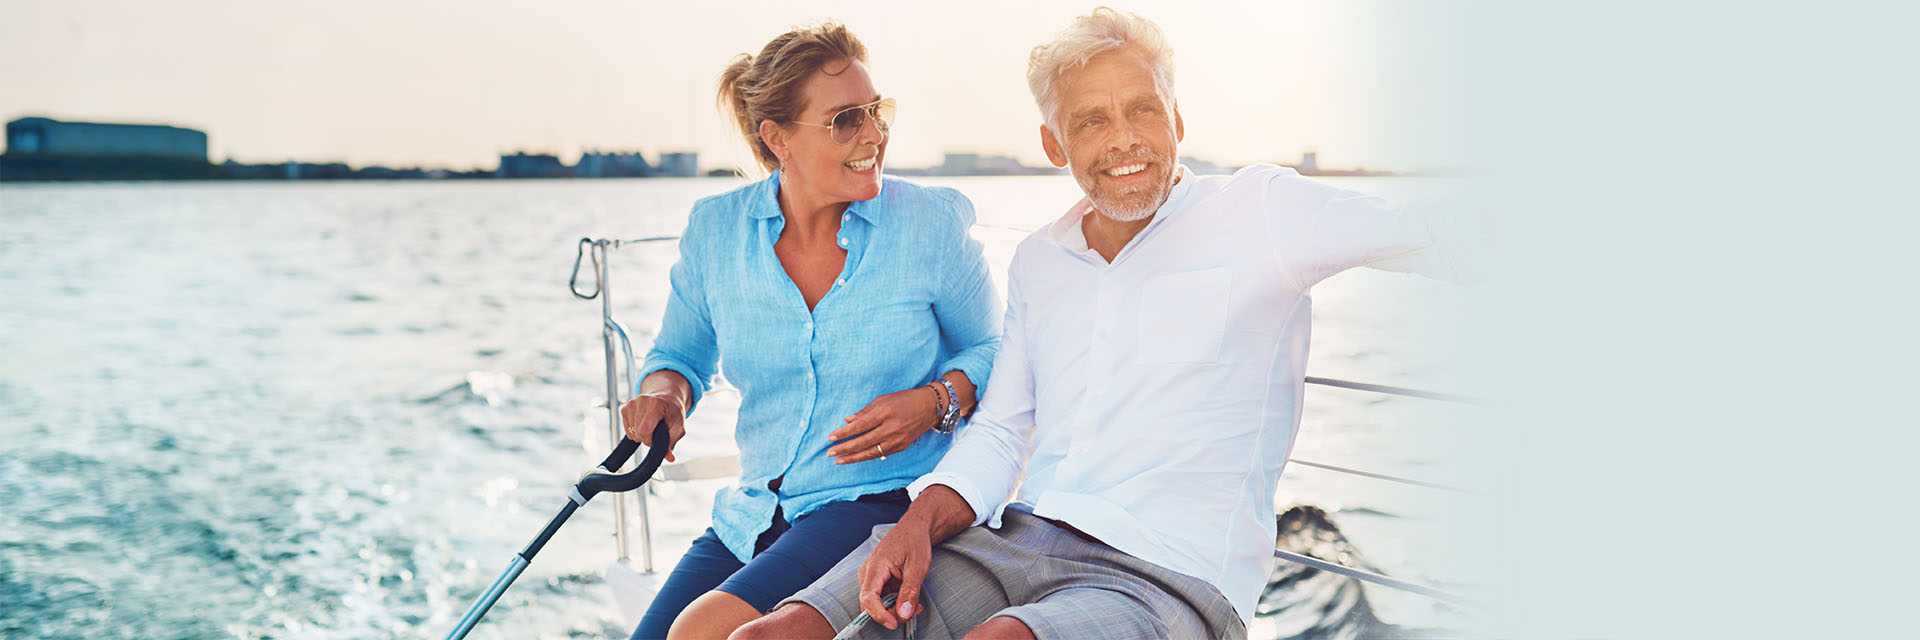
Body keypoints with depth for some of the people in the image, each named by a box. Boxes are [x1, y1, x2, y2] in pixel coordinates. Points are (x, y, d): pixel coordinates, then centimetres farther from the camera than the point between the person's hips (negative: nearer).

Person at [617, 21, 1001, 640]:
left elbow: (992, 350, 6)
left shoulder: (932, 224, -5)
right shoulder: (715, 229, 2)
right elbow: (681, 354, 17)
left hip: (887, 500, -4)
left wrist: (935, 403, -13)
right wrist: (664, 393, -6)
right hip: (753, 514, 4)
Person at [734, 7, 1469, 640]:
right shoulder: (1038, 260, 18)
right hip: (1016, 541, 5)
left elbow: (1435, 232, -6)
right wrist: (920, 523, -1)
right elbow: (998, 432, 16)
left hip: (1171, 574, -5)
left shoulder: (1258, 211, 2)